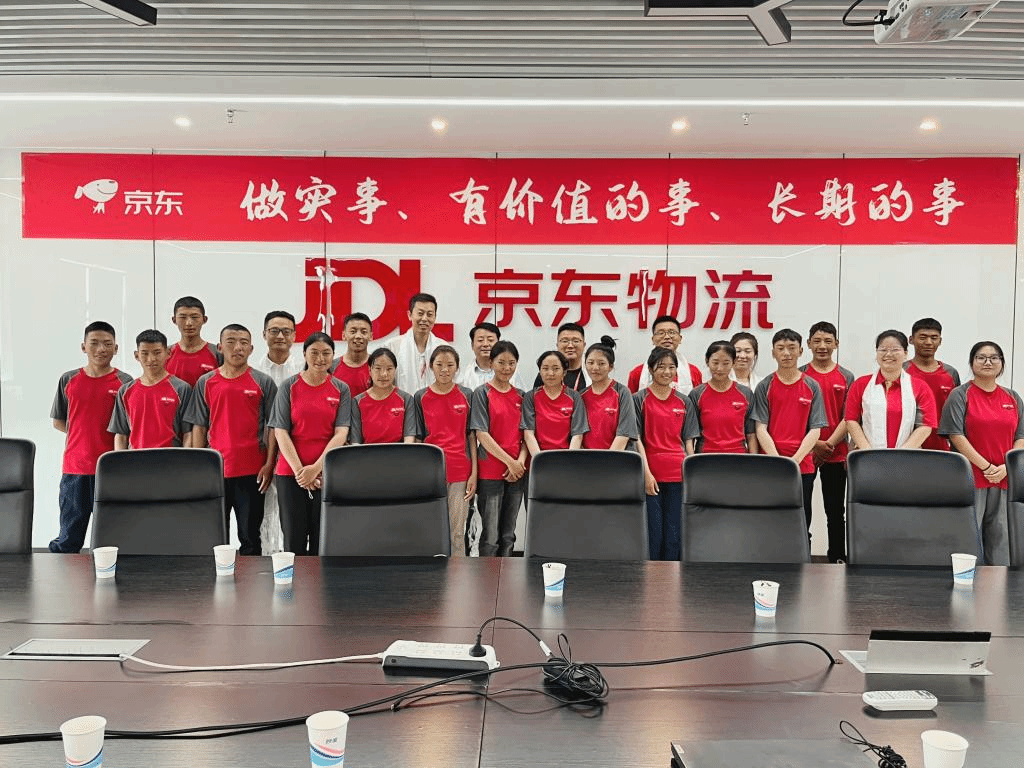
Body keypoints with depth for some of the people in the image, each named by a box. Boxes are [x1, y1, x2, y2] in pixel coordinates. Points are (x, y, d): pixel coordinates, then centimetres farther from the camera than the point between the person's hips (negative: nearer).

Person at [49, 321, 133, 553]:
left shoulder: (124, 383, 0)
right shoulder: (68, 380, 7)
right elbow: (58, 422, 14)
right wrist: (86, 435, 3)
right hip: (74, 467, 2)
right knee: (68, 538, 9)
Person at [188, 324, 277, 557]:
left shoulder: (264, 383, 2)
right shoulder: (205, 383, 6)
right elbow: (199, 427, 7)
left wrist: (269, 464, -5)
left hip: (252, 471, -1)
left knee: (250, 537, 8)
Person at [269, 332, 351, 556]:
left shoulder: (341, 389, 4)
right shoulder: (289, 386, 2)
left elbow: (341, 433, -3)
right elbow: (280, 431, -2)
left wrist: (316, 468, -13)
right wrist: (299, 470, -11)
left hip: (326, 473, 1)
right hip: (291, 472, 0)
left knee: (323, 539, 5)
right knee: (293, 538, 4)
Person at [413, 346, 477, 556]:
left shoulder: (466, 396, 6)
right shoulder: (421, 397, 4)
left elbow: (471, 436, 7)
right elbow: (417, 438, 5)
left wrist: (474, 473, 1)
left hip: (461, 472, 0)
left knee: (457, 531, 5)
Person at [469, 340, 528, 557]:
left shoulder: (521, 395, 11)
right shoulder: (482, 392, -4)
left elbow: (526, 433, 9)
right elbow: (481, 434, -10)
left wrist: (520, 461, -8)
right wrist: (510, 461, -13)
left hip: (517, 472, 5)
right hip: (490, 471, -5)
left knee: (508, 535, 11)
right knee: (491, 535, -3)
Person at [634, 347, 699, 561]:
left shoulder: (683, 402, 11)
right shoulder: (640, 399, 1)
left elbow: (688, 439, 12)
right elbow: (637, 439, -3)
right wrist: (646, 472, -10)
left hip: (678, 473, 3)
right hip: (651, 473, -3)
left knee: (673, 533, 7)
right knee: (653, 532, 1)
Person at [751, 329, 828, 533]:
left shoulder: (812, 387, 6)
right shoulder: (764, 387, 3)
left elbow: (815, 429, 2)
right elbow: (760, 428, -3)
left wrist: (795, 460, -11)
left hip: (803, 467, 1)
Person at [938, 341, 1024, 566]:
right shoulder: (960, 395, -2)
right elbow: (956, 435, -10)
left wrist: (1006, 468, -6)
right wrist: (986, 466, -13)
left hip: (1005, 479, 4)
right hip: (971, 478, -4)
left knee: (1000, 537, 10)